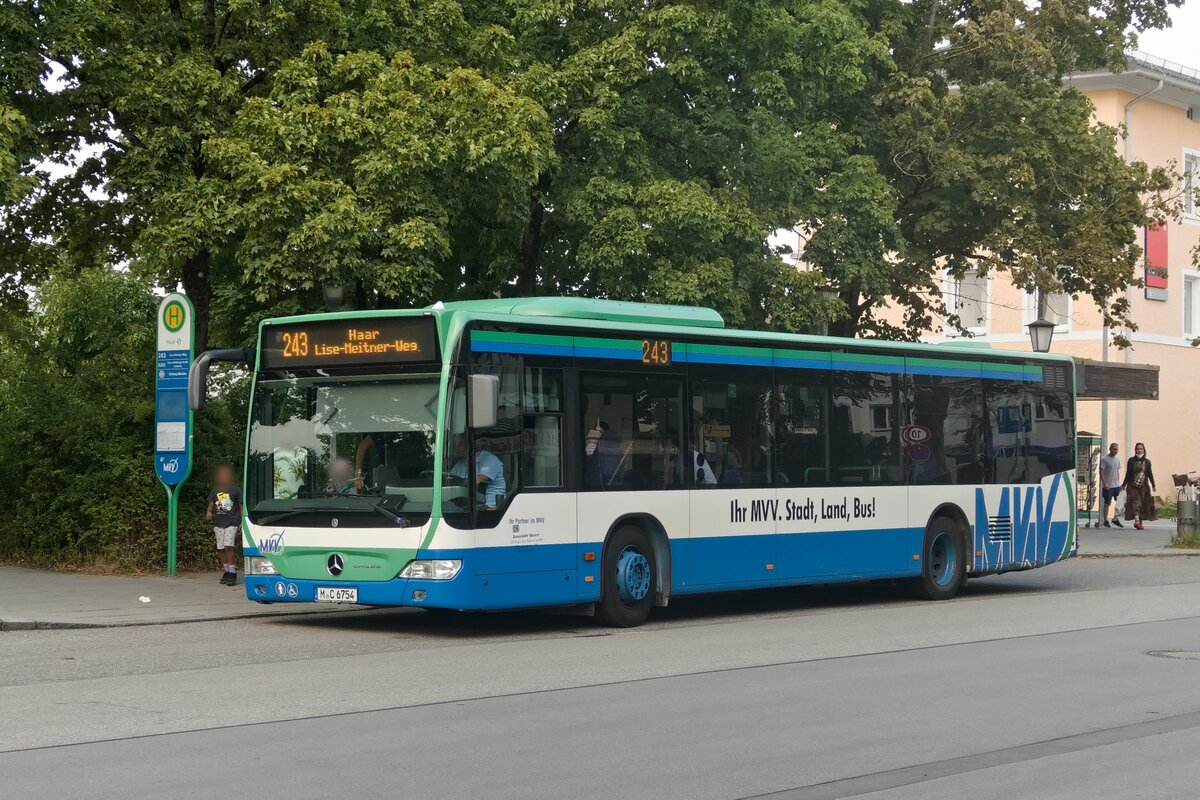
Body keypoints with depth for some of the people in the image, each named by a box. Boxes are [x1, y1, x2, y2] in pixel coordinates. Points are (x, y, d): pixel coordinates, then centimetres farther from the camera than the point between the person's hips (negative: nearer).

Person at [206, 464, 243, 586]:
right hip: (218, 523, 5)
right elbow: (211, 503, 15)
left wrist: (243, 522, -2)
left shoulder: (236, 489, 0)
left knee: (228, 547, -17)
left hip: (232, 522, -5)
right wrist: (209, 512, -6)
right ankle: (226, 572, 14)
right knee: (221, 549, 5)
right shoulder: (215, 490, 11)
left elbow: (241, 506, 3)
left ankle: (232, 573, -14)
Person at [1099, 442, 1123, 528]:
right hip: (1108, 486, -6)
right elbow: (1101, 472, -12)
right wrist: (1104, 483, -19)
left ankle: (1115, 519, 13)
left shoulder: (1117, 460, 12)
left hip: (1116, 485, 6)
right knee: (1107, 503, 0)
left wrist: (1118, 482, 16)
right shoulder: (1104, 459, -9)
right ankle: (1106, 521, 8)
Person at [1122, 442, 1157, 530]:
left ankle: (1139, 523, 12)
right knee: (1135, 502, -17)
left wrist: (1153, 486, 7)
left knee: (1143, 504, 4)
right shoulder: (1131, 461, 3)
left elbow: (1150, 474, 11)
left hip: (1144, 486, 3)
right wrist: (1124, 485, 3)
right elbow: (1128, 474, 5)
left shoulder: (1147, 462, 10)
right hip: (1133, 486, -3)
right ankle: (1137, 520, -32)